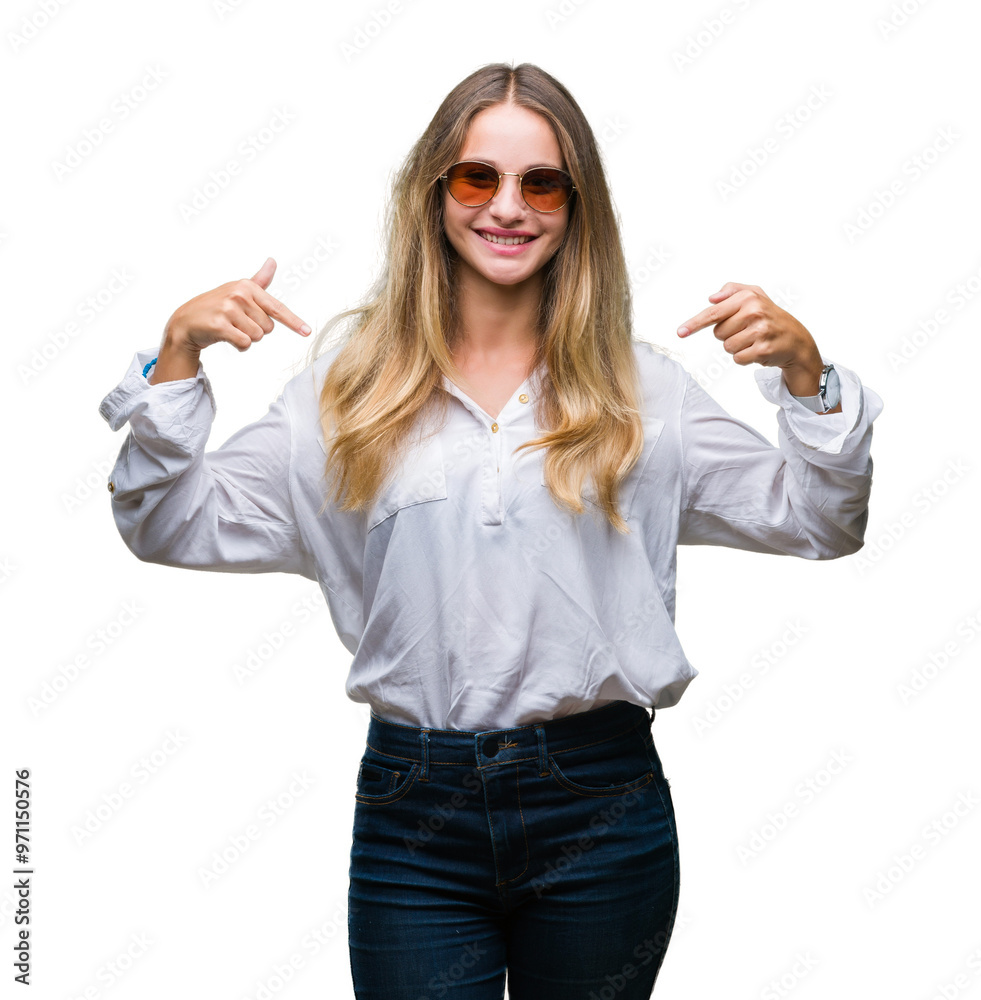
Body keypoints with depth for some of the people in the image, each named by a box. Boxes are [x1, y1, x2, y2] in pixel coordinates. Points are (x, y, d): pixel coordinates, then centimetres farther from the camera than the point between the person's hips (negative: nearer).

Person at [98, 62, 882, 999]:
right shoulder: (349, 380, 3)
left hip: (602, 807, 1)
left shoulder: (641, 387, 4)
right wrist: (176, 359, -12)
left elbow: (820, 523, 5)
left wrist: (804, 372, -10)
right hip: (413, 812, 0)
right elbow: (173, 528, 1)